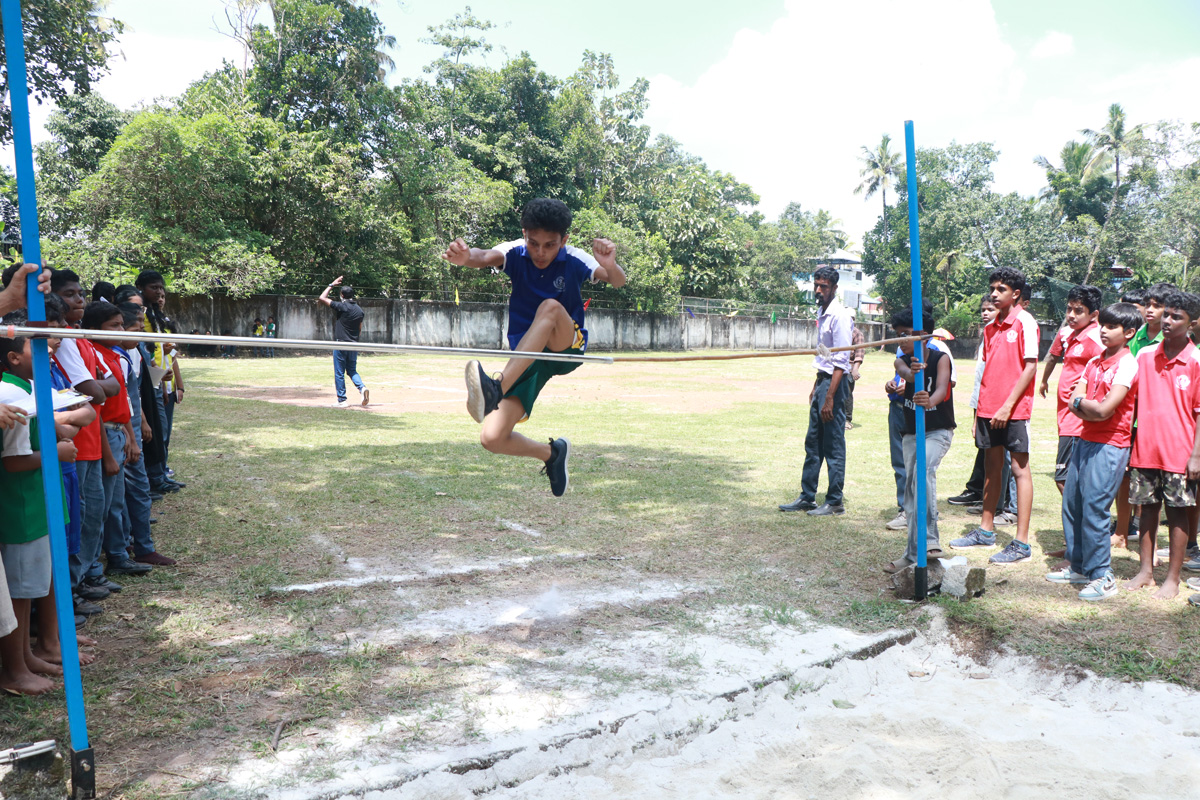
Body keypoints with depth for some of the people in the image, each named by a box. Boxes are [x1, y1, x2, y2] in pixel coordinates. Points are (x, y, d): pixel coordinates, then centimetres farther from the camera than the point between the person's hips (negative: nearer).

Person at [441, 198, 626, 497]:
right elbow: (487, 257, -29)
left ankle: (497, 389, -46)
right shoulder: (516, 253, -8)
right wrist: (466, 257, -53)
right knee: (492, 438, -10)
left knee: (550, 307, -36)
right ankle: (552, 453, 20)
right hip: (526, 356, 3)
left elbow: (618, 282, -18)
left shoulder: (574, 260, -9)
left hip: (569, 346, -2)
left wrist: (610, 266, -42)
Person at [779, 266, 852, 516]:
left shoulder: (839, 316, -15)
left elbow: (841, 362, -20)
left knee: (834, 445, -2)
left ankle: (835, 501, 8)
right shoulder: (822, 313, 13)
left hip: (834, 383, -9)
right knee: (813, 443, 13)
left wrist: (830, 398, -23)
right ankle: (807, 497, 21)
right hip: (822, 380, 10)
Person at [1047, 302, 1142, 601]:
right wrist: (1093, 407, -13)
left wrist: (1081, 402, -4)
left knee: (1094, 508, -8)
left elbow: (1105, 409, -21)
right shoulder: (1094, 361, 12)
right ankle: (1078, 567, 24)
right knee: (1071, 503, 11)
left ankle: (1102, 576, 3)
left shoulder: (1127, 364, -12)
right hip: (1084, 440, 8)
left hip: (1109, 445, -8)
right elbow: (1074, 401, 5)